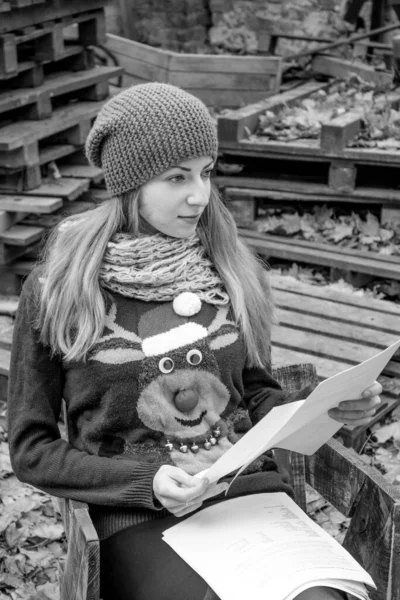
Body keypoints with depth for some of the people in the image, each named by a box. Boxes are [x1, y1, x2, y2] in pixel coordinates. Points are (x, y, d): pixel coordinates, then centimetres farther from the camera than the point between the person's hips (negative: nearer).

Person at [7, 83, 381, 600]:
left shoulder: (226, 268, 7)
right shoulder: (57, 287, -3)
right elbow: (32, 449, 2)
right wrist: (148, 482, -12)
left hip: (251, 488, 3)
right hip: (138, 518, -3)